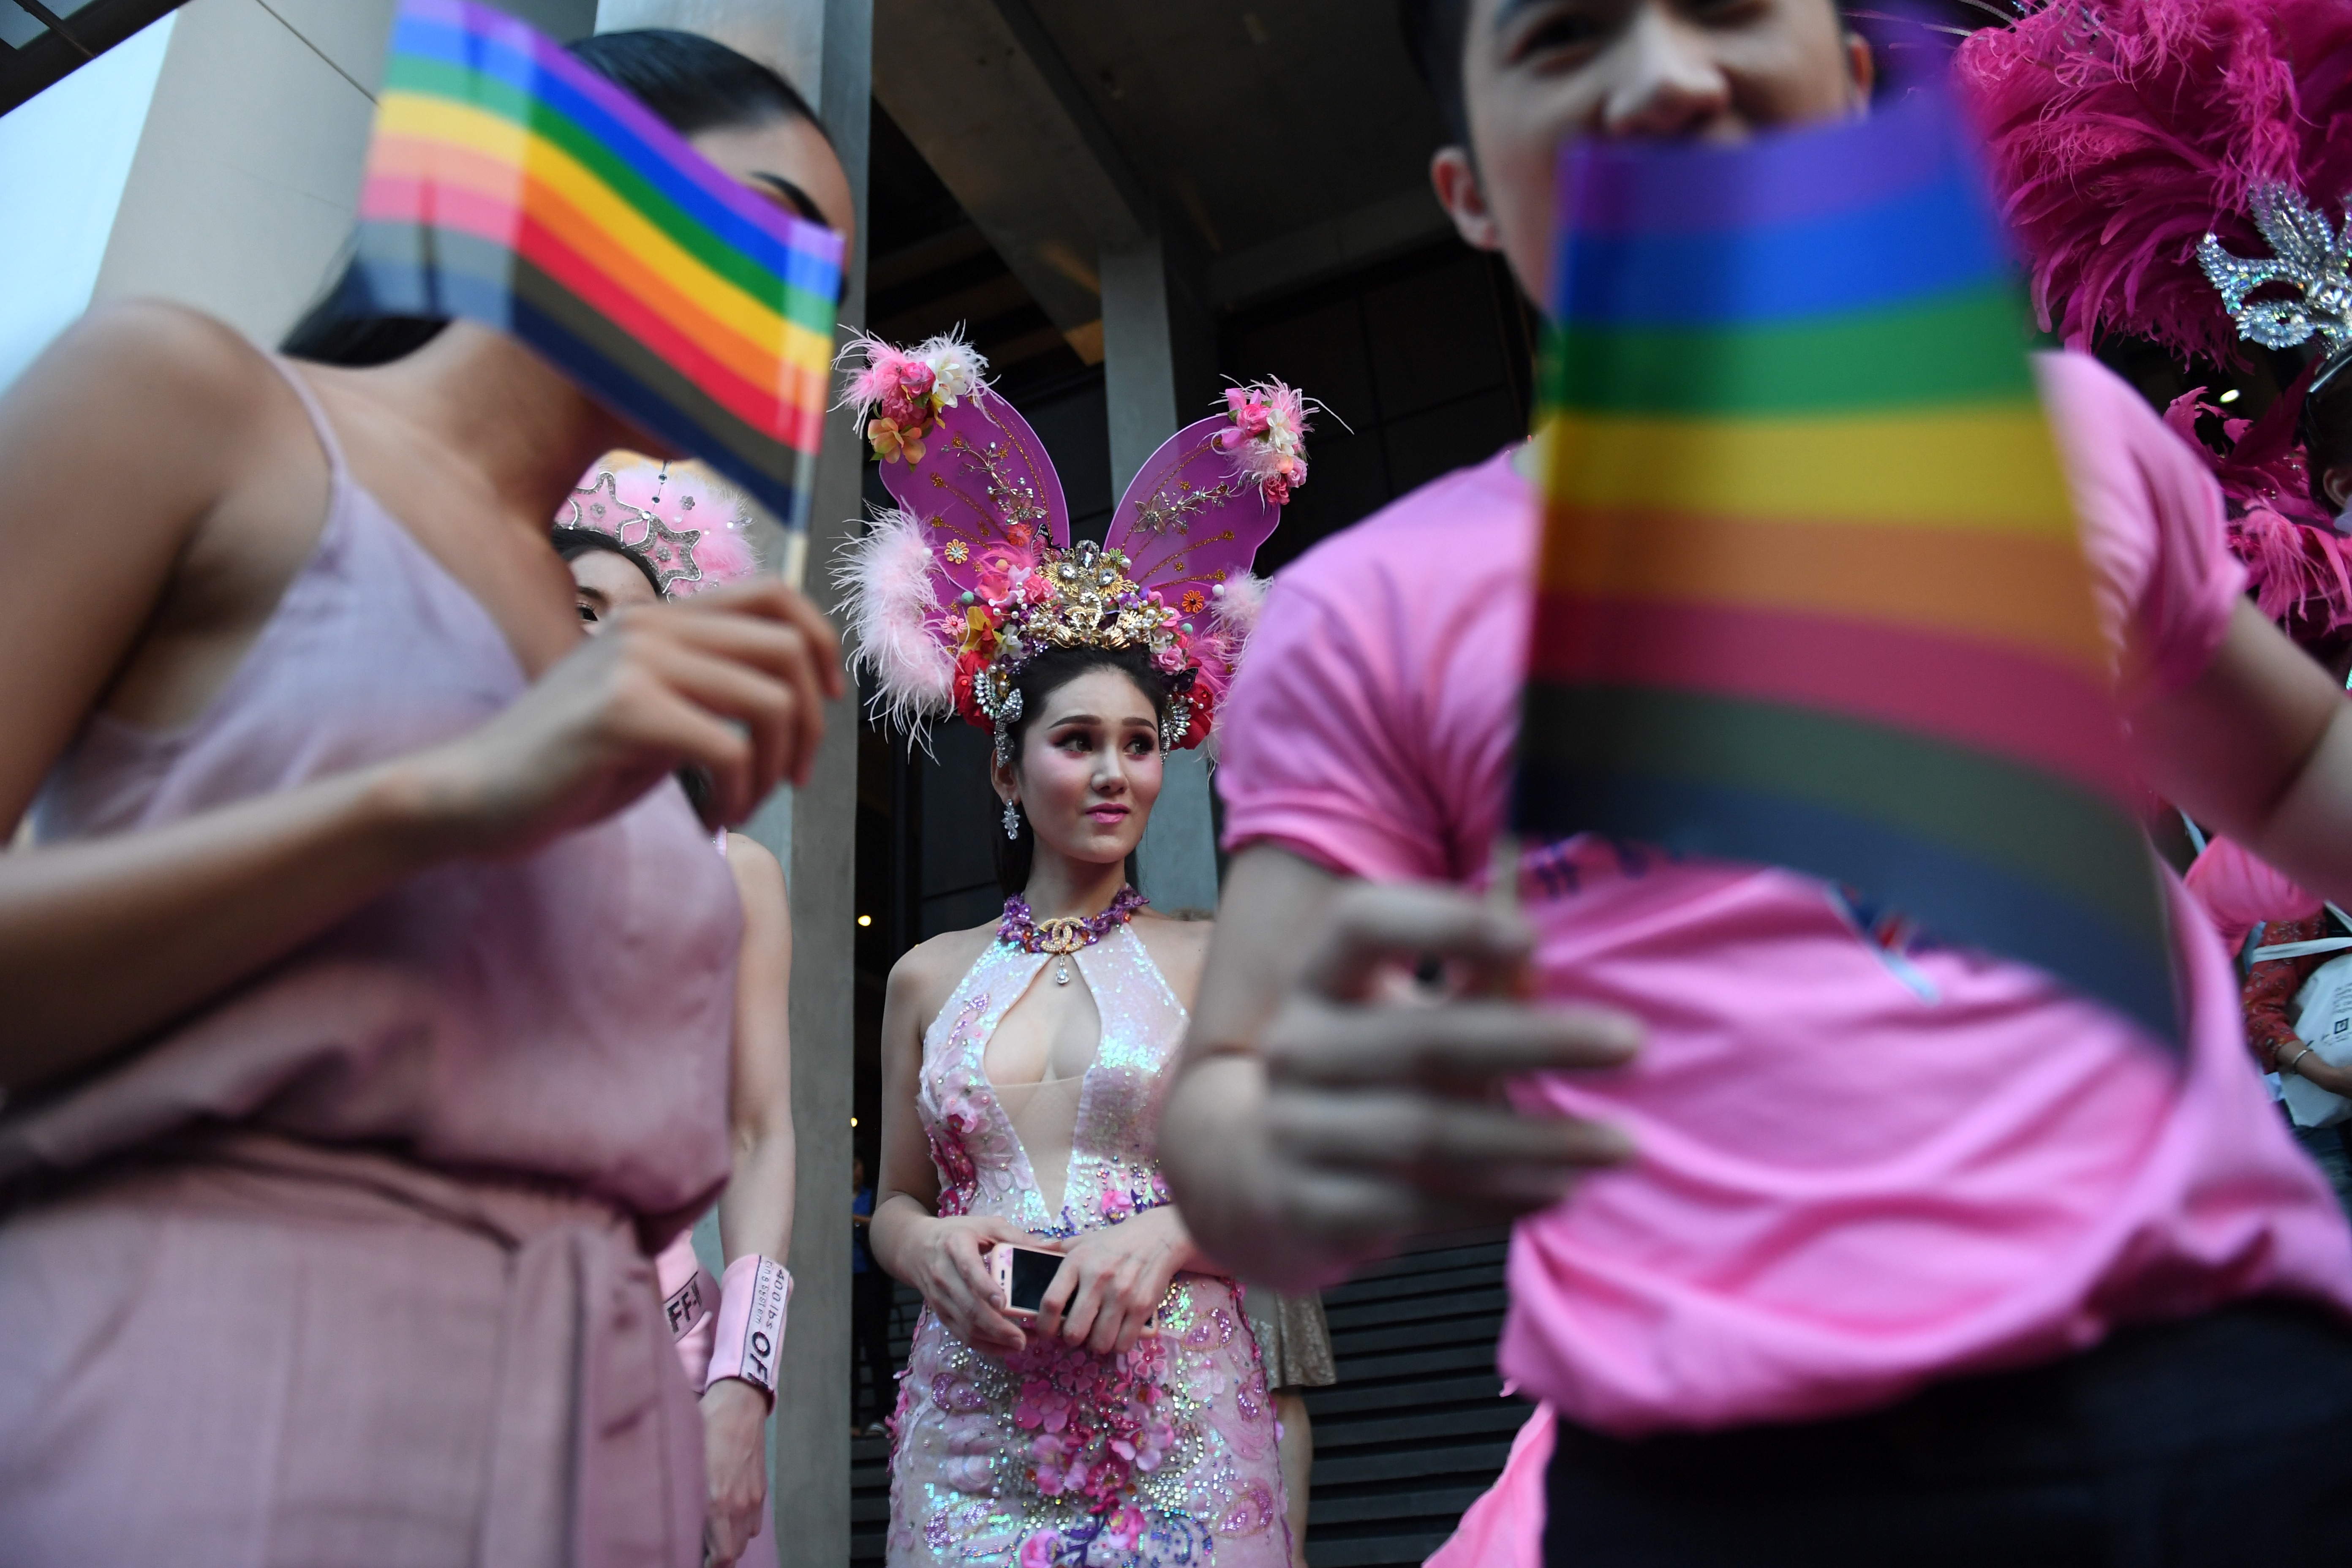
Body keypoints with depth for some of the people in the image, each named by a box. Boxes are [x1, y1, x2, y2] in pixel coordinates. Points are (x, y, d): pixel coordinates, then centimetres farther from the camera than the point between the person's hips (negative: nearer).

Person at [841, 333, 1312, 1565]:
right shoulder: (930, 977, 7)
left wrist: (1166, 1230, -15)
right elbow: (894, 1199, 14)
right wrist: (929, 1246, -7)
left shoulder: (1214, 961, 1)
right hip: (974, 1445, 2)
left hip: (1176, 1435, -1)